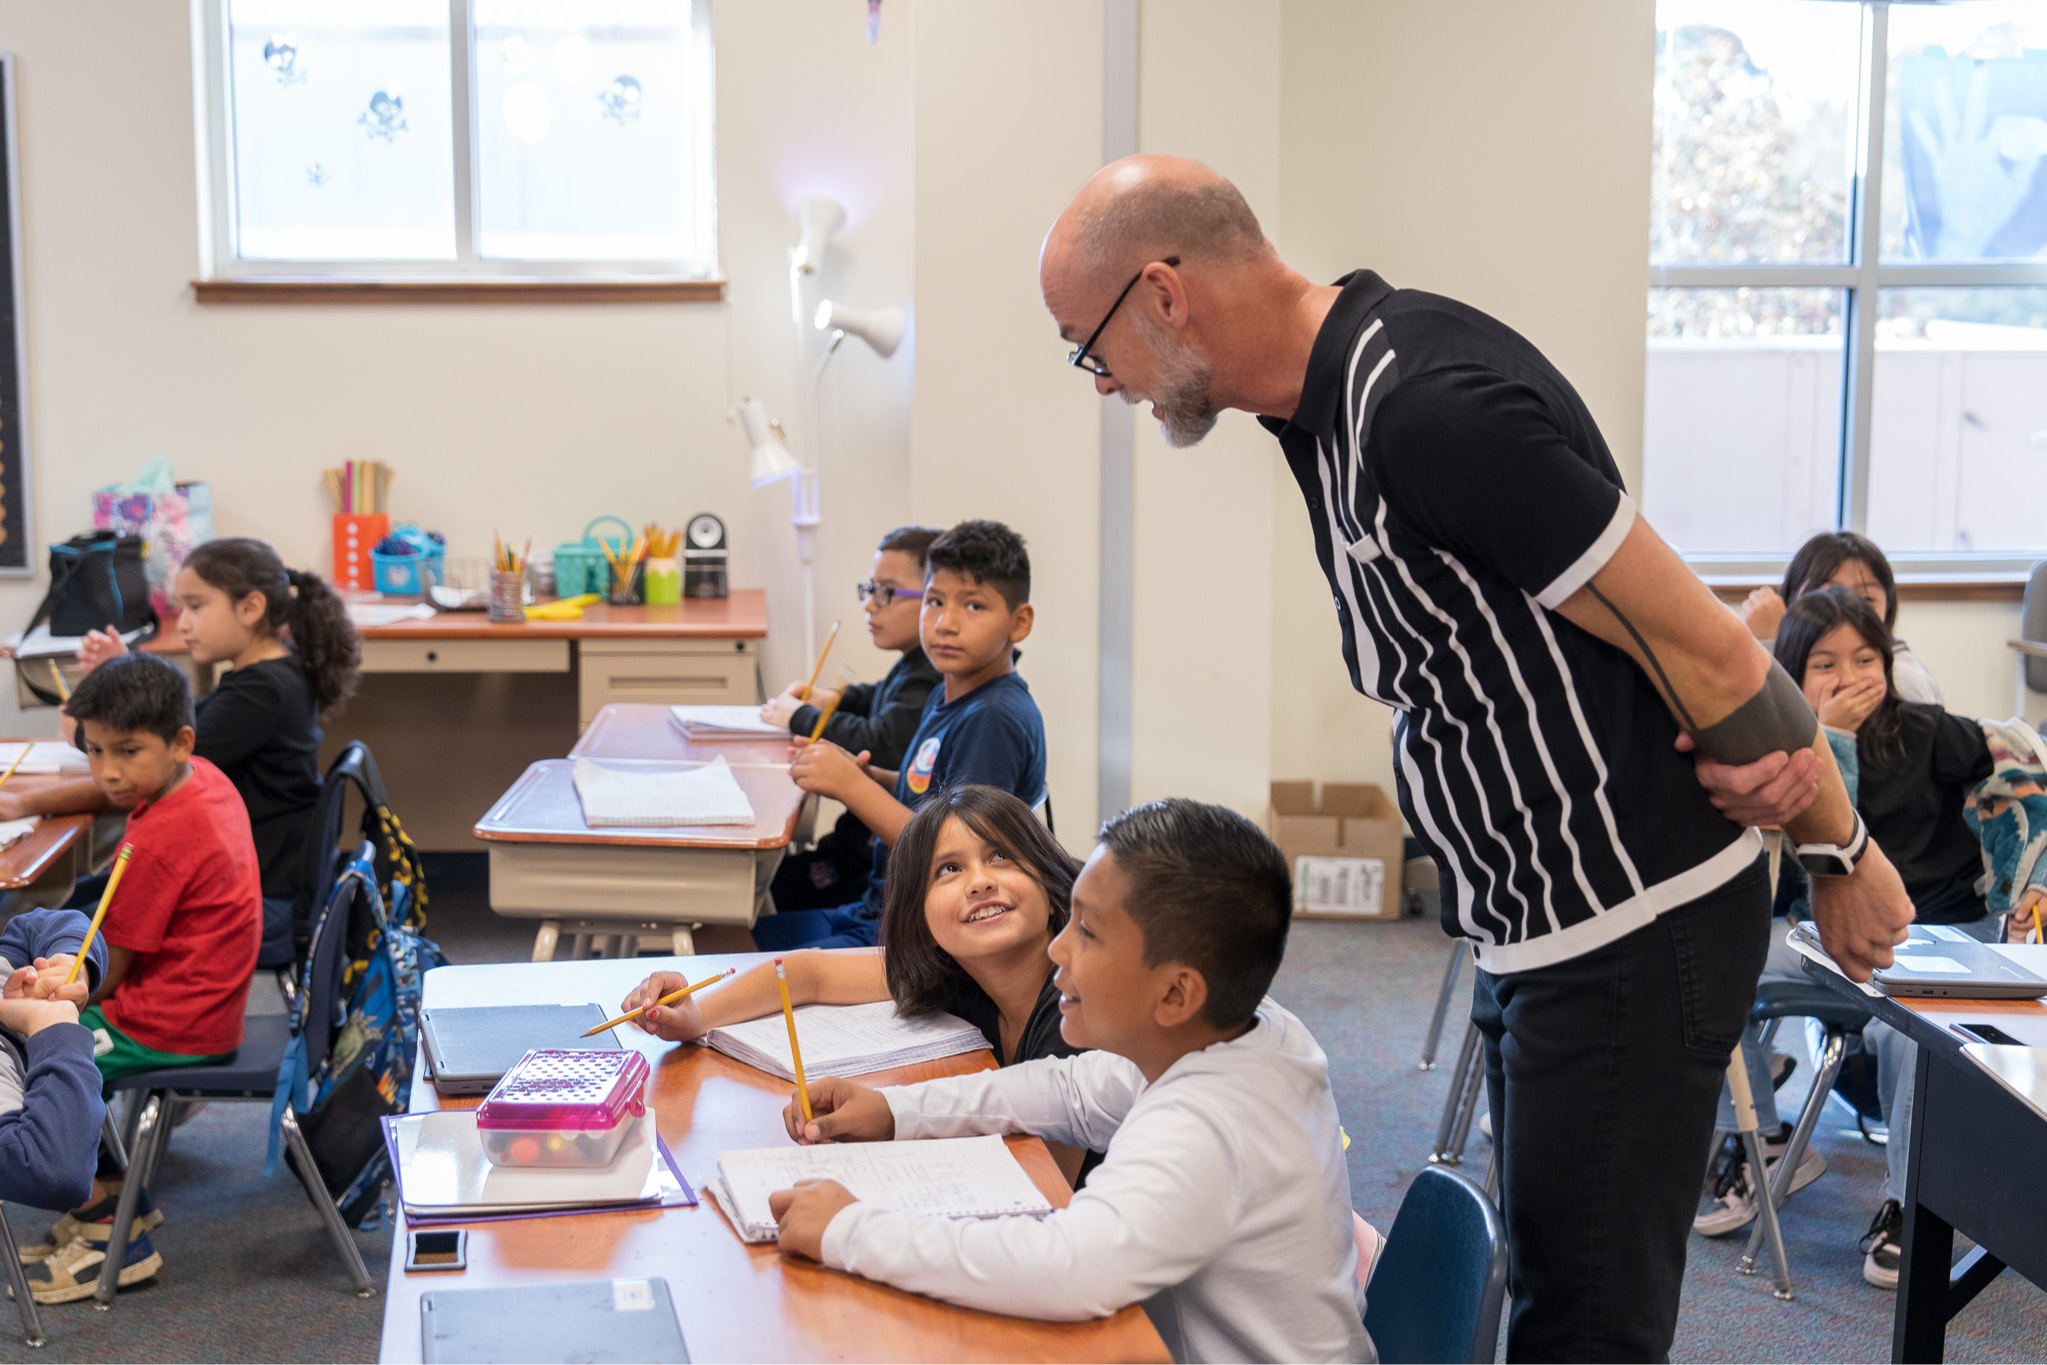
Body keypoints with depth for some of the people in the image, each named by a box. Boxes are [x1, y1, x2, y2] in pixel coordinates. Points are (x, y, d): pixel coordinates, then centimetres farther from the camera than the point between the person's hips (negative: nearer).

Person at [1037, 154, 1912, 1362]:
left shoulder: (1429, 408, -26)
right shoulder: (1334, 397, 6)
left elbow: (1703, 646, -19)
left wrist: (1843, 854, -6)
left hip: (1636, 931, -10)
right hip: (1537, 933, 10)